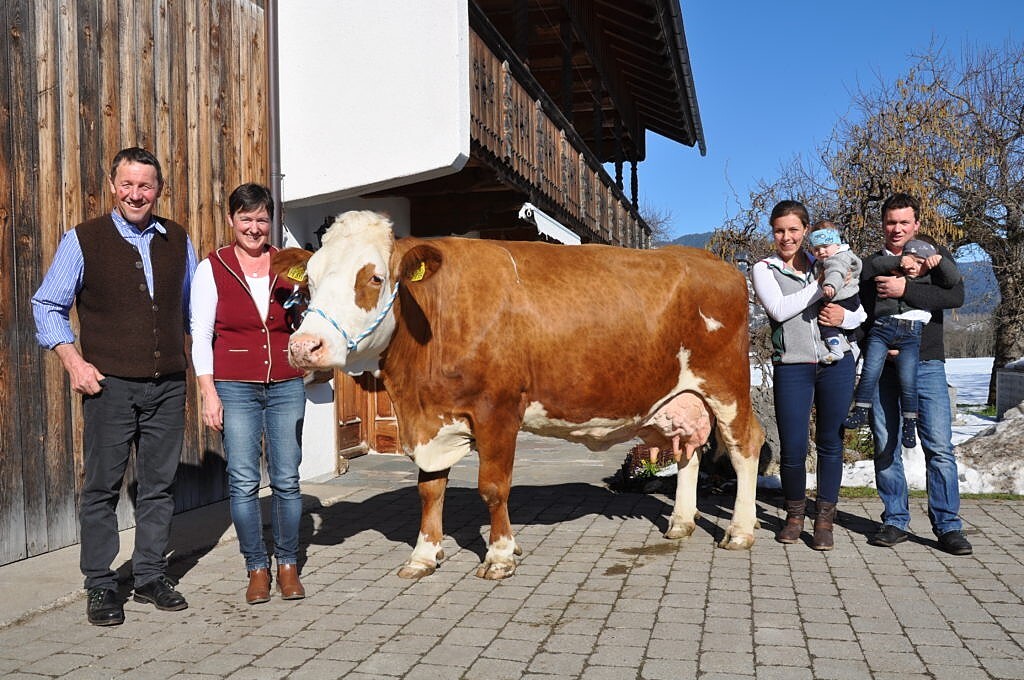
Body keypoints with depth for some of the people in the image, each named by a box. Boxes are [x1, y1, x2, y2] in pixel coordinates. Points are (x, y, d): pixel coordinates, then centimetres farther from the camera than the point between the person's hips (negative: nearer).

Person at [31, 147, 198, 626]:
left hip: (168, 384, 3)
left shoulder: (178, 240, 9)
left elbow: (194, 305, 19)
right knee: (102, 486, 3)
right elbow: (47, 306, 5)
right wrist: (73, 361, -7)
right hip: (109, 385, -3)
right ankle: (100, 586, 16)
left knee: (159, 484, 9)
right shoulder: (83, 241, 0)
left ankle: (151, 577, 22)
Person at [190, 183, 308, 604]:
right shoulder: (212, 268, 1)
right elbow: (200, 336, -1)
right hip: (235, 387, -2)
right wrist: (209, 394, -8)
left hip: (286, 385, 2)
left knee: (286, 478, 4)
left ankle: (288, 565, 18)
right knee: (243, 481, 0)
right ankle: (257, 568, 15)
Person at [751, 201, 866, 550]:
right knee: (793, 450, -2)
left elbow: (861, 312, 13)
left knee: (830, 443, 6)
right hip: (791, 367, -2)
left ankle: (825, 519, 20)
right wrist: (822, 286, -11)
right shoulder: (764, 270, 4)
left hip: (836, 364, 2)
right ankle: (794, 514, 23)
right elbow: (779, 309, -13)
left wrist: (845, 317, -9)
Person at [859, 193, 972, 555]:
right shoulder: (868, 265, 13)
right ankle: (895, 521, 14)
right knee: (885, 447, 5)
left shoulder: (937, 256, 7)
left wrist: (906, 289, -19)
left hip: (926, 364, -2)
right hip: (880, 365, 2)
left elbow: (956, 296, -10)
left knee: (939, 447, -5)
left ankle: (948, 525, 4)